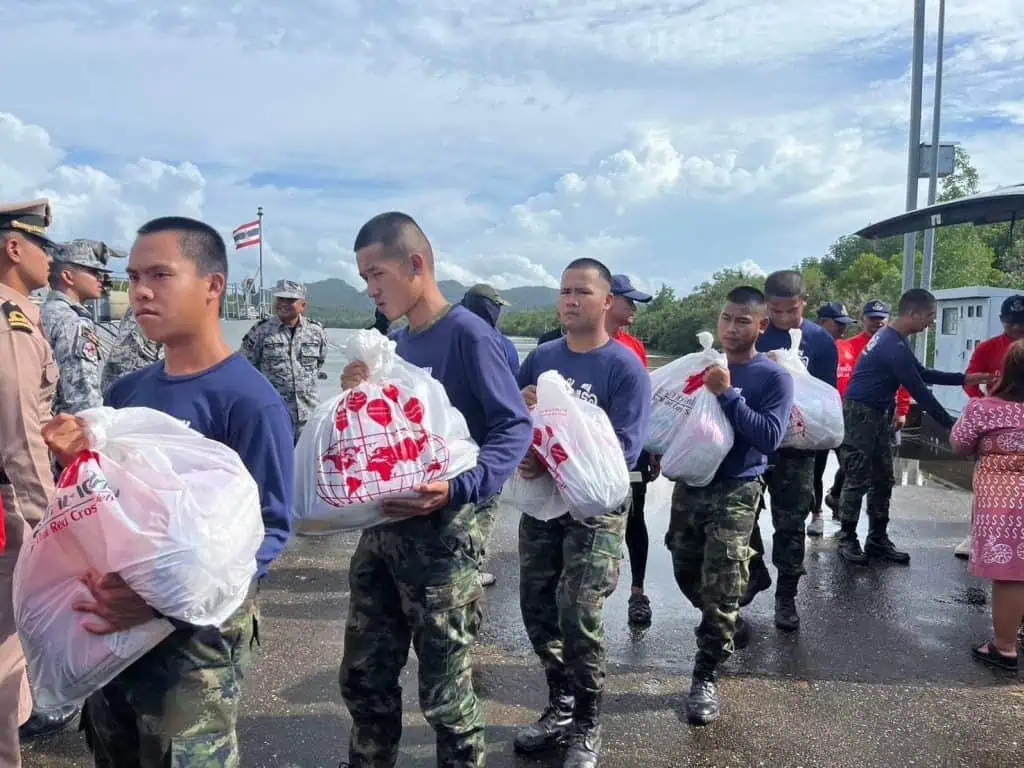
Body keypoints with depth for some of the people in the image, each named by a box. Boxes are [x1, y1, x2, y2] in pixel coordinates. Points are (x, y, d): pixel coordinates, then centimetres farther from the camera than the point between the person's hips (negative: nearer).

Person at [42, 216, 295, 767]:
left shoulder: (250, 401, -19)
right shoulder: (127, 392, 4)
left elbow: (270, 528, -21)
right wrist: (80, 465, -9)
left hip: (197, 629, -7)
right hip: (112, 624, 7)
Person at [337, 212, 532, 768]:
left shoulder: (468, 335, -12)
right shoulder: (395, 344, 12)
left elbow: (515, 427, -17)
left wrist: (459, 488, -31)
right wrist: (358, 397, 0)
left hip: (445, 530, -8)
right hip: (383, 525, 8)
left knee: (444, 690, 4)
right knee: (363, 678, 17)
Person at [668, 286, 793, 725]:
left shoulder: (773, 377, -7)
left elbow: (770, 437, -19)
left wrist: (728, 394, -23)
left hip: (735, 493, -5)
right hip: (689, 485, 5)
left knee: (719, 590, -4)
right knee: (687, 576, 16)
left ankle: (705, 679, 9)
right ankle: (730, 628, 43)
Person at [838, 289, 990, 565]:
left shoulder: (892, 338, 11)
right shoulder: (894, 346, -22)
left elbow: (922, 374, 19)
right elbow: (919, 391, -19)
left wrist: (964, 379, 12)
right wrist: (950, 424, -12)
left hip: (878, 415, 10)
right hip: (860, 414, -10)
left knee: (882, 480, 11)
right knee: (857, 480, -4)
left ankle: (878, 540, 17)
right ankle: (847, 540, 5)